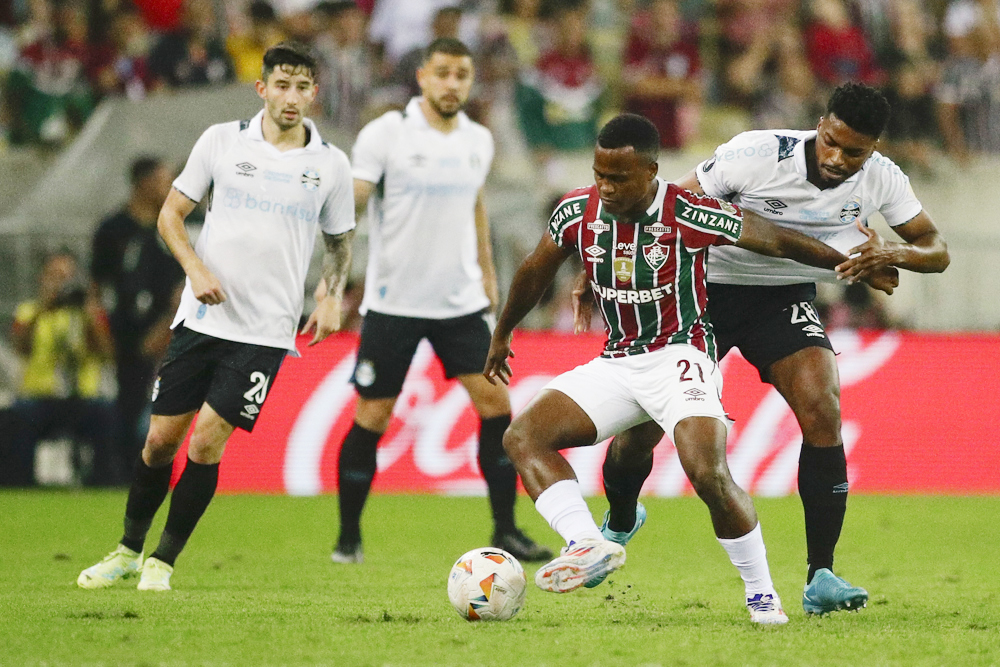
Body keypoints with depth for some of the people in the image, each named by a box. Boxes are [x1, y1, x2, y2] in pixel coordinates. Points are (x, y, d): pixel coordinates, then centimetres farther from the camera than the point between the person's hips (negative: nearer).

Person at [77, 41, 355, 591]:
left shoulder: (330, 164, 3)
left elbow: (340, 240, 18)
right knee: (161, 439, 3)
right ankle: (128, 550, 24)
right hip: (201, 318, 1)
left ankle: (163, 560, 8)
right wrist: (195, 267, -12)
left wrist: (333, 296, 1)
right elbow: (171, 215, 5)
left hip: (264, 331, -1)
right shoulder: (222, 141, 1)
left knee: (206, 443, -9)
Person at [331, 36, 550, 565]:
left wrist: (488, 273, 22)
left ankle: (505, 531, 4)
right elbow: (350, 201, -9)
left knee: (497, 404, -5)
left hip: (461, 300, 4)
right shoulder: (385, 134, -8)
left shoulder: (478, 140, 7)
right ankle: (349, 536, 14)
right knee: (371, 419, -1)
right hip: (393, 300, -4)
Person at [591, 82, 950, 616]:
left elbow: (936, 250, -4)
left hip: (786, 300, 2)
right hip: (706, 290, -2)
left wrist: (893, 253, -28)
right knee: (642, 427, -3)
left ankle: (821, 578, -16)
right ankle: (618, 523, 33)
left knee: (822, 411, -23)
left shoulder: (881, 180, -13)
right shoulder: (758, 154, -25)